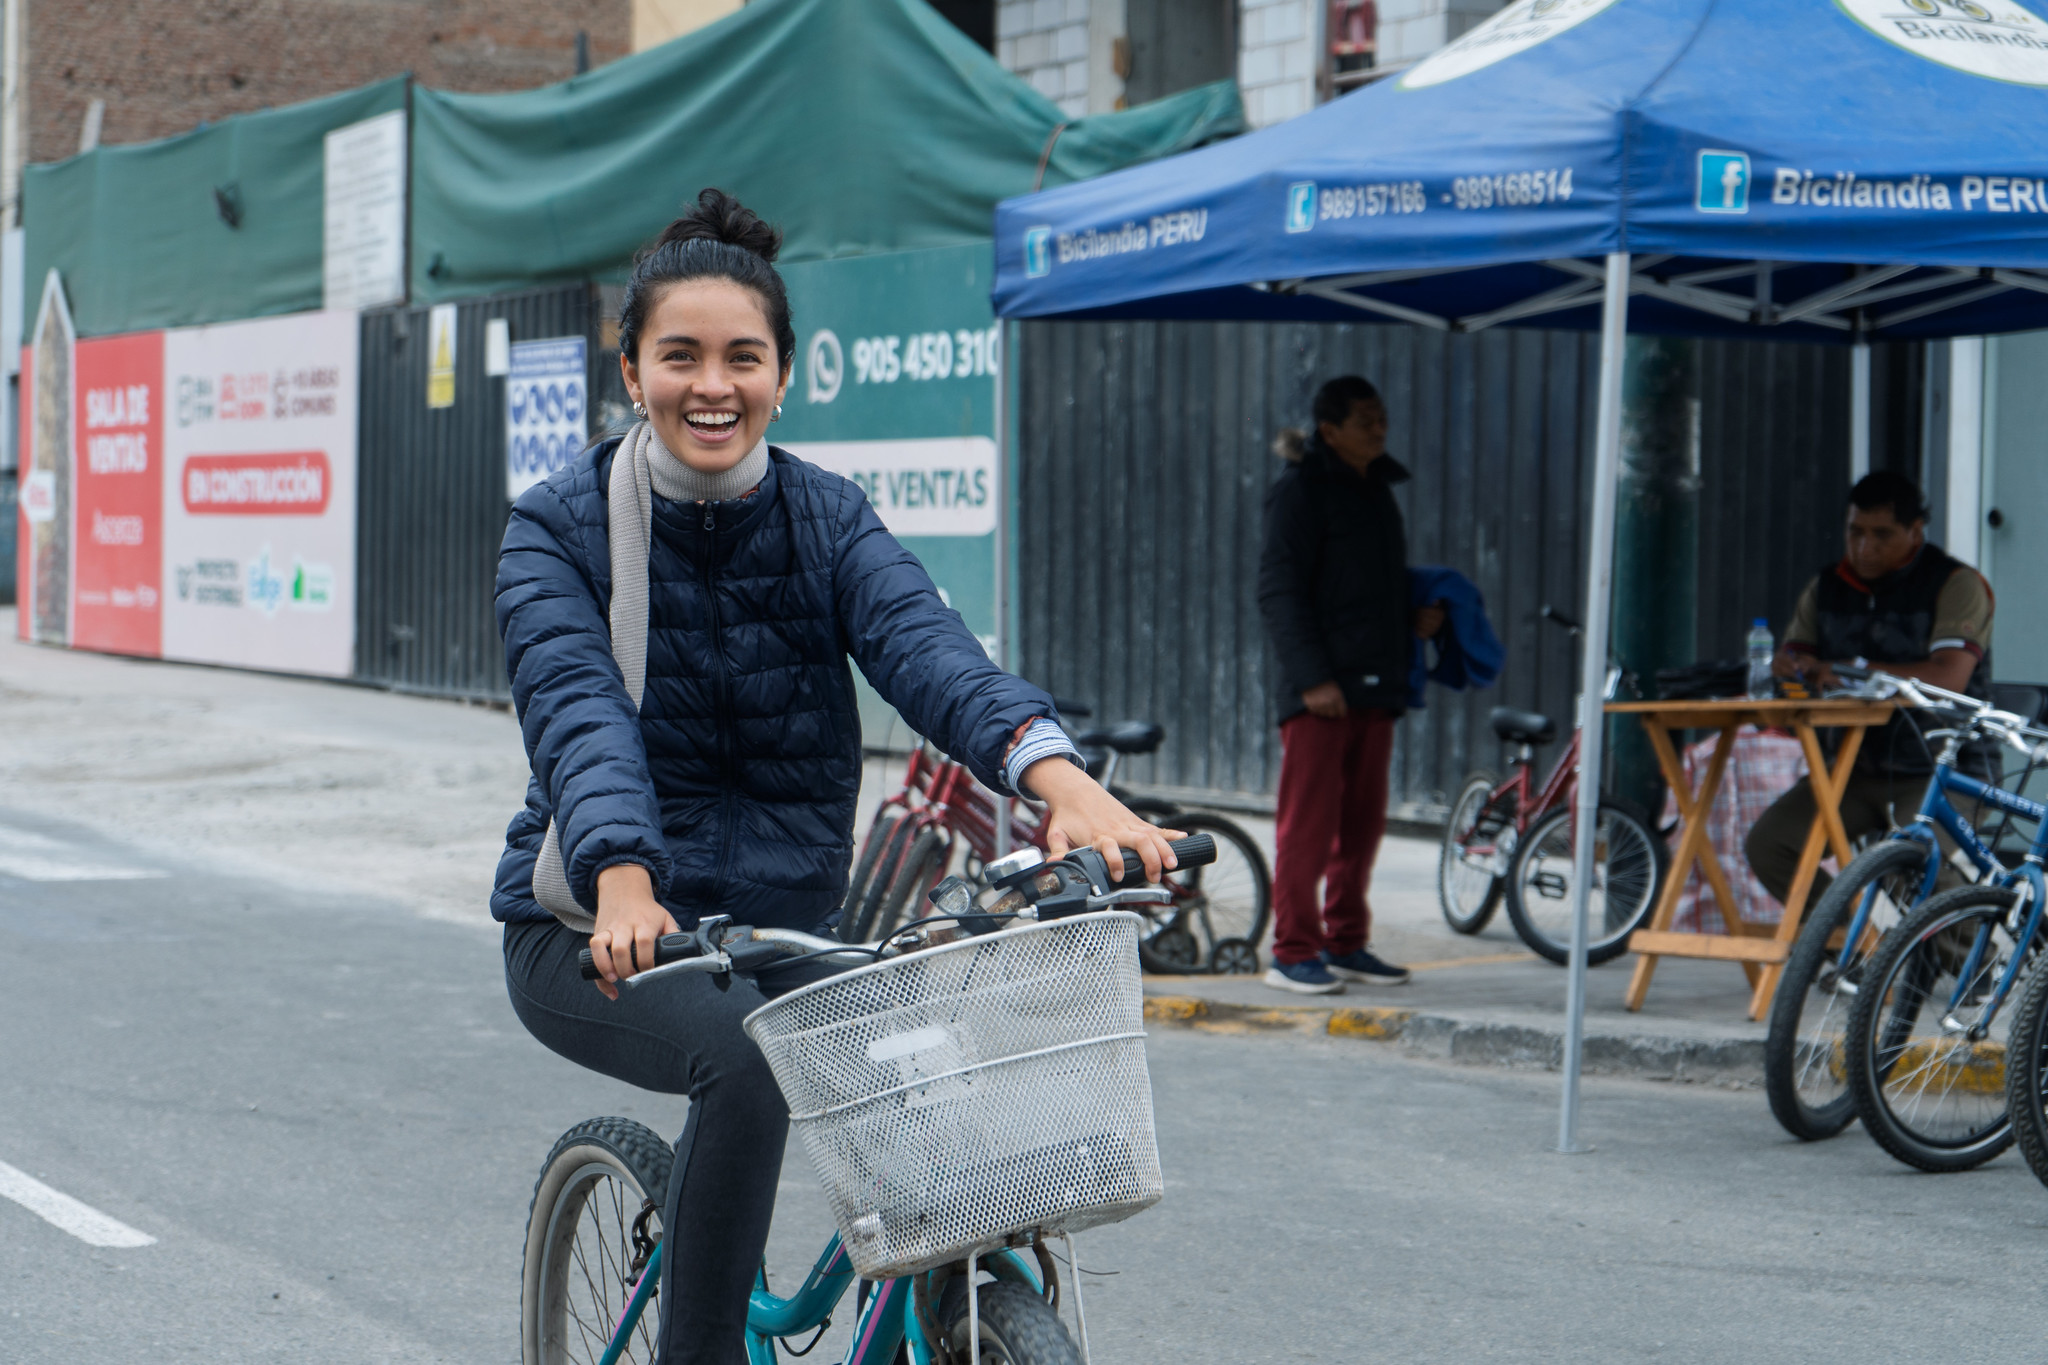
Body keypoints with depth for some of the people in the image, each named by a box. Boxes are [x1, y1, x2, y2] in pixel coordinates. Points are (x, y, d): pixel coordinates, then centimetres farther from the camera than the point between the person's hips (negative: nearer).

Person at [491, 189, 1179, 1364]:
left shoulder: (829, 520, 0)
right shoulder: (561, 529, -7)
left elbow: (927, 648, -20)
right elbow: (580, 713, -25)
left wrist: (1060, 777, -41)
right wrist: (624, 879, -45)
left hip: (784, 925, 3)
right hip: (595, 937, -3)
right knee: (749, 1053, -33)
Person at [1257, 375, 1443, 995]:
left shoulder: (1377, 489, 19)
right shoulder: (1301, 490, -6)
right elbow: (1279, 591, -11)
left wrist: (1416, 617, 7)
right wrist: (1312, 677, -18)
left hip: (1376, 685, 8)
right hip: (1319, 688, -8)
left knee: (1363, 821, 10)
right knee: (1308, 821, -6)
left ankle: (1346, 944, 19)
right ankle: (1293, 951, -1)